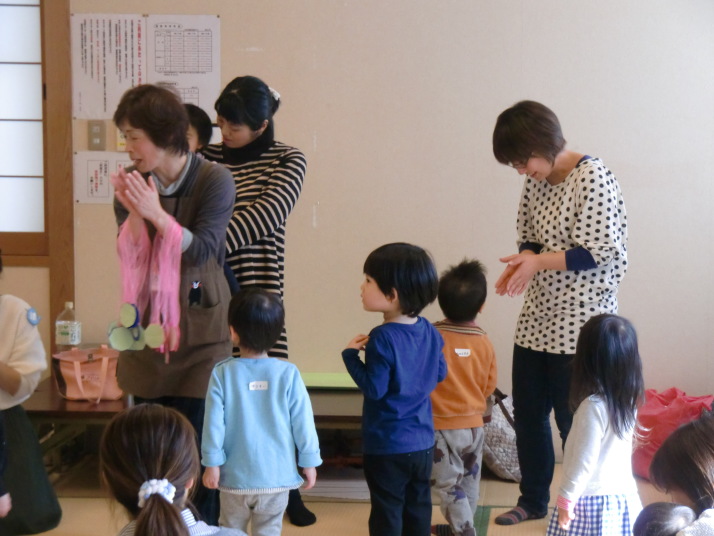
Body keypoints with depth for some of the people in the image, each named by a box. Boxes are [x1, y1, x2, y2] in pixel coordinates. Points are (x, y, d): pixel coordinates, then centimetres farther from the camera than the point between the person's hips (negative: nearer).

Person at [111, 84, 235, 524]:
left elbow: (201, 251, -16)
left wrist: (157, 214, -30)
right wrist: (134, 213, -21)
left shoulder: (215, 180, -11)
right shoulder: (131, 182, 0)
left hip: (200, 335, -4)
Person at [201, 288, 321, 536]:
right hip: (276, 475, 0)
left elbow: (214, 422, -8)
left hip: (235, 476, 0)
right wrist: (309, 461, 6)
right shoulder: (288, 373, -10)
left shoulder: (222, 373, -10)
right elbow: (303, 422, -5)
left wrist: (212, 463, 2)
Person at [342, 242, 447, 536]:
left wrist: (351, 355, -13)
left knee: (387, 512, 4)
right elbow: (439, 374, 10)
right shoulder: (429, 332, 0)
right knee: (418, 508, 17)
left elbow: (374, 388, -22)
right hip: (423, 443, 7)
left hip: (386, 446, -7)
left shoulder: (383, 338, -22)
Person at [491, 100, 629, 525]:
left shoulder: (593, 177, -15)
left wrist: (538, 262, -24)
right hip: (537, 320, 7)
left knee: (573, 419, 2)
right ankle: (533, 500, 31)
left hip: (579, 324, -7)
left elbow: (598, 252, -17)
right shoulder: (536, 185, 7)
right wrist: (523, 261, -8)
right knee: (527, 412, 14)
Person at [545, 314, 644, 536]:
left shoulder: (594, 406, -20)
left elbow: (584, 460, -18)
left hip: (593, 499, -7)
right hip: (623, 497, 7)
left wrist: (566, 498, -9)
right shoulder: (628, 400, 1)